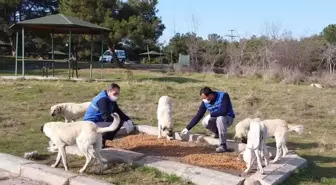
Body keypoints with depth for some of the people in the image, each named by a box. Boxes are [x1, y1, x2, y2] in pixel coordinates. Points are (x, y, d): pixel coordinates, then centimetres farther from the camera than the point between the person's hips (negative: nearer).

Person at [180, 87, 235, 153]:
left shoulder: (223, 96, -25)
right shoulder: (205, 102, -10)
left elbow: (224, 112, -35)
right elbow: (198, 116, -7)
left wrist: (211, 114, -27)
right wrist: (188, 128, -10)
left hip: (228, 118, -5)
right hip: (216, 118, 5)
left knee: (220, 118, -37)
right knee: (205, 122, -23)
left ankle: (223, 145, -32)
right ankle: (217, 132, 8)